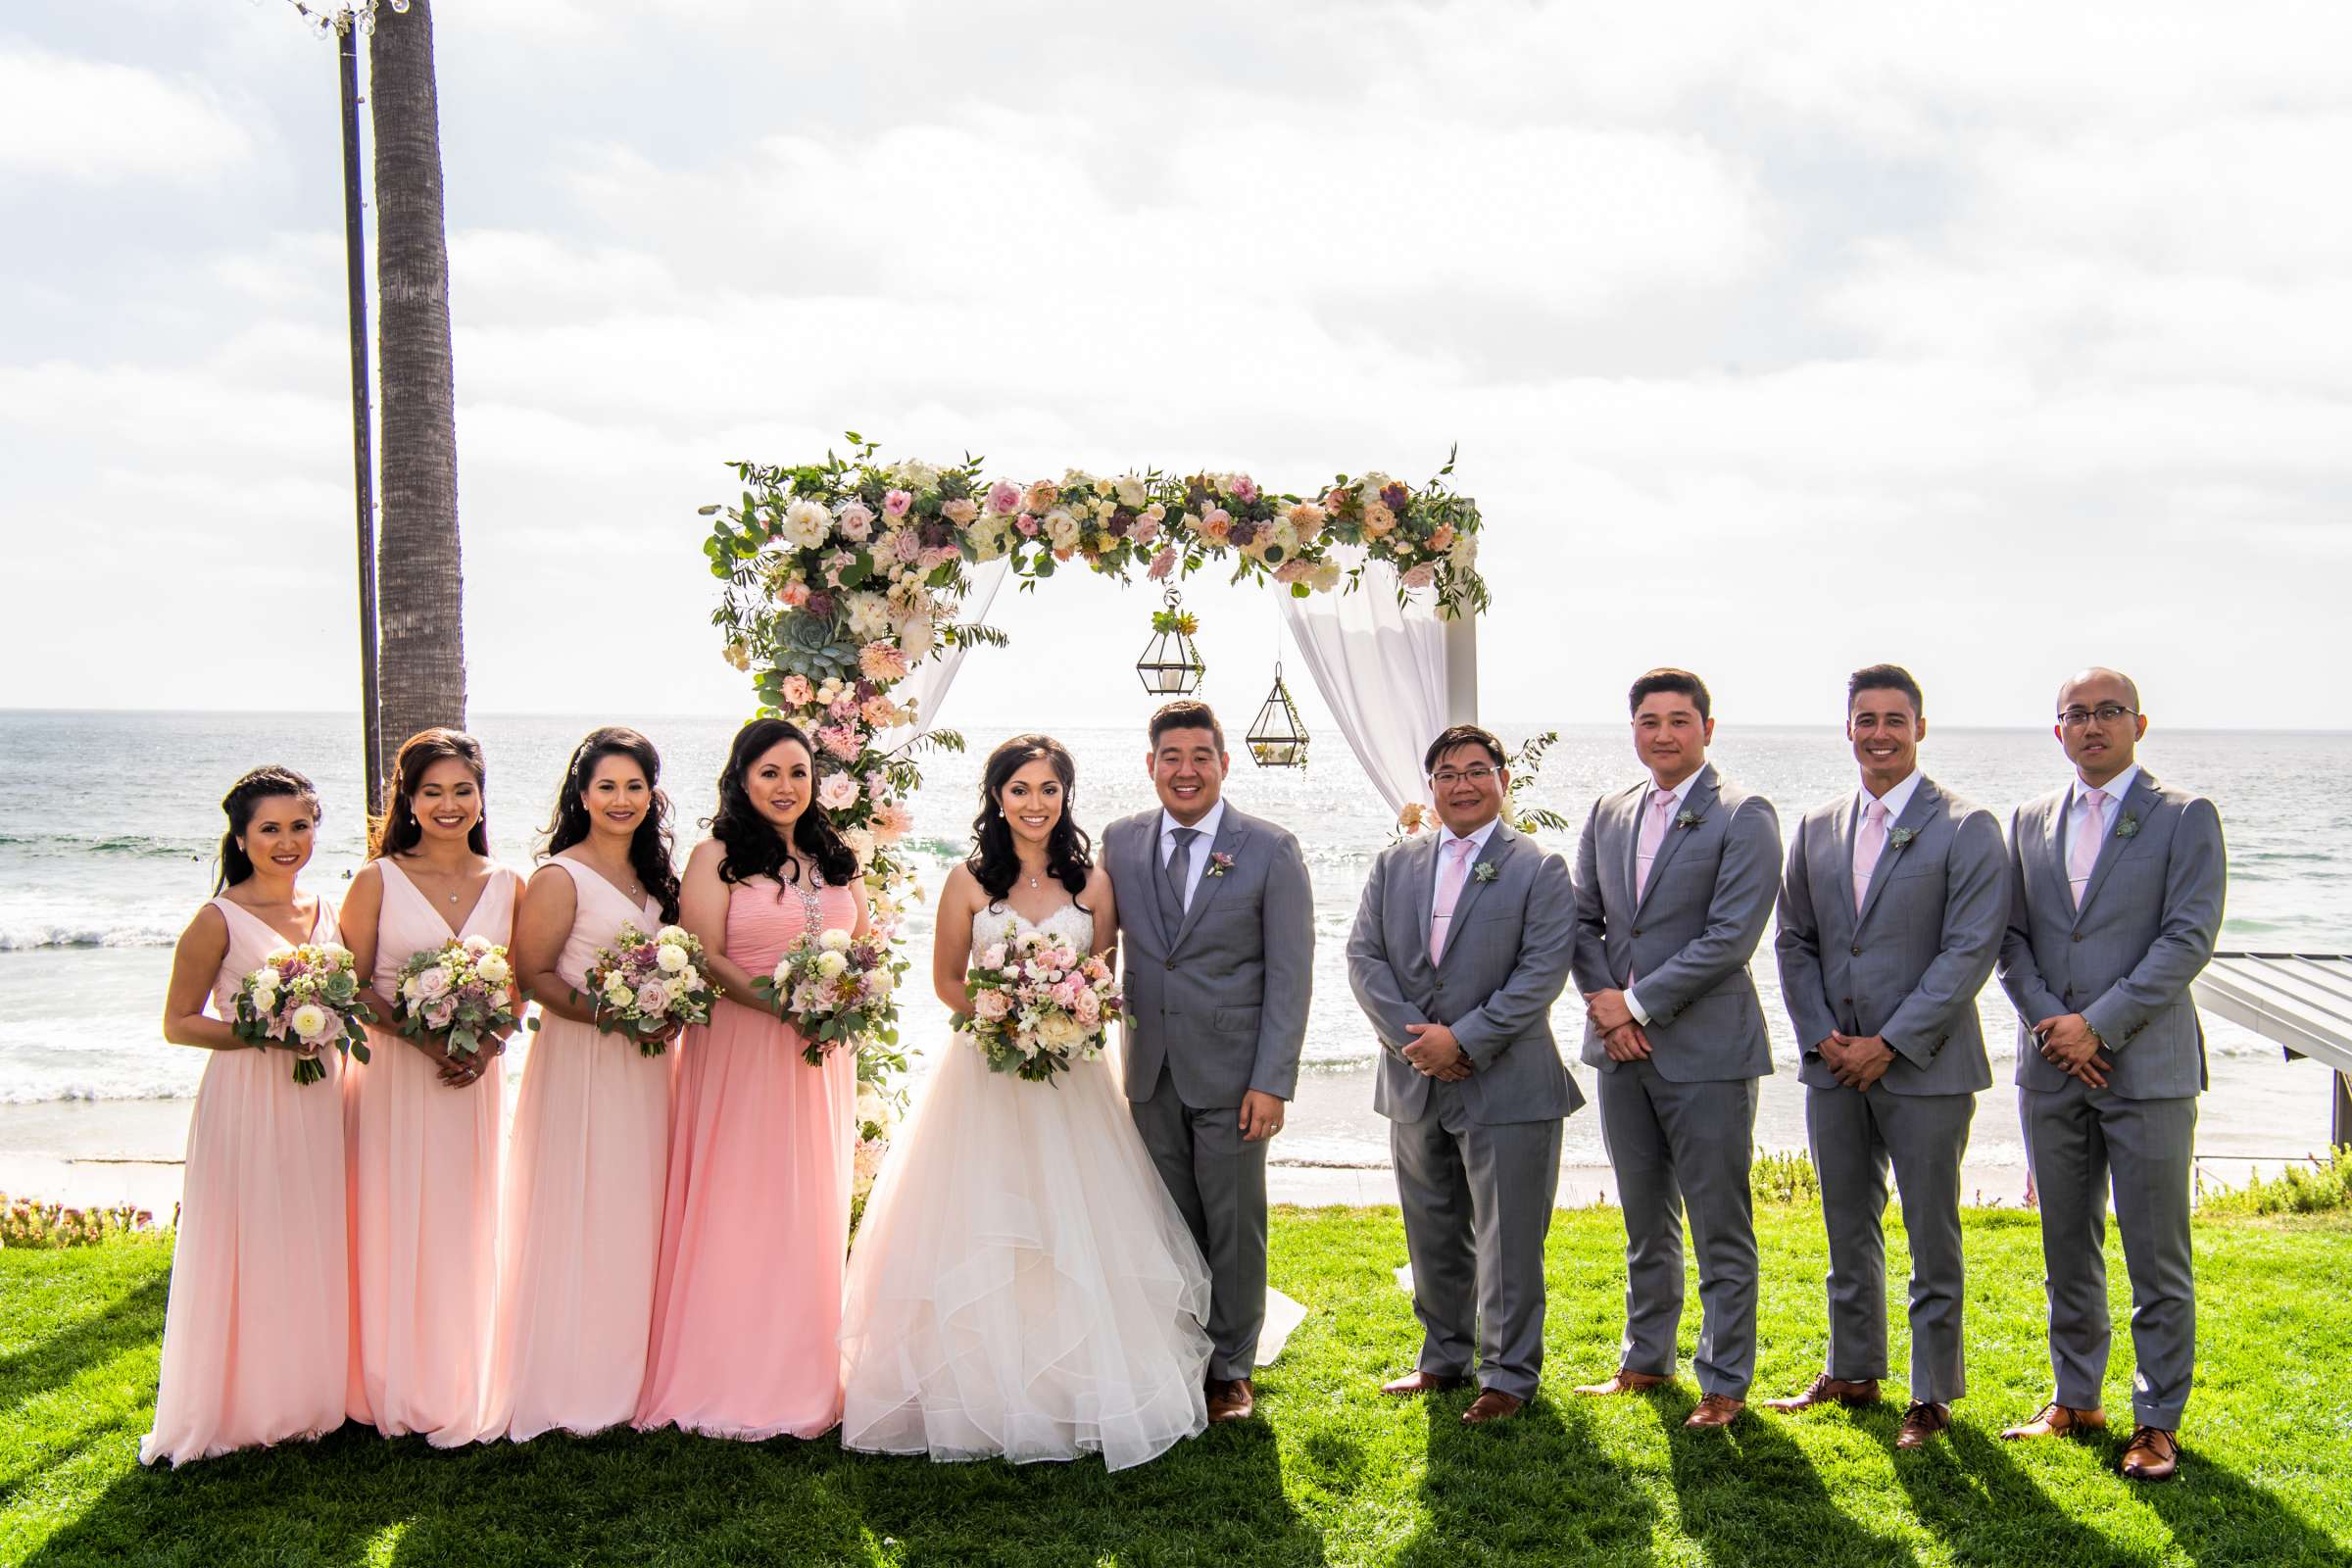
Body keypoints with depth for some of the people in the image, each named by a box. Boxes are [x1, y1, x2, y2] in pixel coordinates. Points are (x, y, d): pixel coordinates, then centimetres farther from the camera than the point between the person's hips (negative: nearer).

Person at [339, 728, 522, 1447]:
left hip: (474, 1075, 3)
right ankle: (394, 1393, 14)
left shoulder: (506, 886, 6)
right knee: (393, 1226, 0)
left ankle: (456, 1395, 18)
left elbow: (520, 985, 9)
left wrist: (487, 1045, -9)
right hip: (393, 1072, -2)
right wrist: (425, 1037, -16)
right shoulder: (378, 881, -2)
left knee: (462, 1230, 7)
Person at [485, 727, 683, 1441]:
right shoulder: (560, 878, -10)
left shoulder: (650, 875, 12)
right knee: (579, 1218, -3)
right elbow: (532, 974, -13)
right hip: (580, 1061, -7)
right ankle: (569, 1384, 9)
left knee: (633, 1215, 11)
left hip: (643, 1065, 7)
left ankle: (623, 1376, 21)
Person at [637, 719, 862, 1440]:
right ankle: (732, 1382, 6)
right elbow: (704, 957, -11)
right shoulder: (716, 857, -2)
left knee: (814, 1214, 9)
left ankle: (805, 1377, 19)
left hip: (822, 1056, 5)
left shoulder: (836, 859, 14)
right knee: (736, 1211, -2)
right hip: (739, 1050, -5)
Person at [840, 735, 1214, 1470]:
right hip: (983, 1076, -1)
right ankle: (982, 1393, 11)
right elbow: (946, 980, 2)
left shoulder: (1092, 882, 2)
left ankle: (1080, 1395, 15)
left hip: (1071, 1076, 1)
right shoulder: (969, 881, -1)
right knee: (979, 1236, 1)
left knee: (1075, 1235, 2)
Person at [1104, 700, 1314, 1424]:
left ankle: (1233, 1369, 21)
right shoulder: (1120, 842, 5)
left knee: (1234, 1227, 6)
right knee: (1169, 1226, 11)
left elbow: (1290, 975, -7)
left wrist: (1273, 1081, -12)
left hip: (1231, 1071, -3)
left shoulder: (1271, 850, -5)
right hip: (1151, 1069, 3)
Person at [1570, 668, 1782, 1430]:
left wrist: (1638, 1002, -15)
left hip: (1705, 1051, -6)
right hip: (1622, 1049, 6)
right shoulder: (1607, 814, 11)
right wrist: (1605, 1001, -4)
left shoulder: (1744, 816, -8)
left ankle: (1725, 1382, 14)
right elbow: (1585, 919, 13)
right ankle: (1646, 1360, 31)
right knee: (1645, 1223, 18)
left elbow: (1732, 934, -16)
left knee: (1722, 1231, 3)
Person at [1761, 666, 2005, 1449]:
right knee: (1848, 1232, 15)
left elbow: (1970, 949, -12)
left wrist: (1890, 1043, -15)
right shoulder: (1816, 828, 9)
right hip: (1835, 1065, 5)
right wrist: (1820, 1035, -1)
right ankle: (1852, 1371, 30)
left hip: (1924, 1067, -5)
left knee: (1932, 1237, 5)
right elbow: (1794, 939, 12)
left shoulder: (1966, 828, -6)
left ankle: (1933, 1392, 18)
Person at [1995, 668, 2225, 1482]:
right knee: (2067, 1252, 13)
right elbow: (2010, 937, 9)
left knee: (2158, 1260, 2)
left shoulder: (2187, 817, -2)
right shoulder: (2030, 821, 12)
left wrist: (2098, 1025, -15)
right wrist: (2048, 1021, -7)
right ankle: (2075, 1400, 26)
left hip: (2148, 1069, -4)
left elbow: (2189, 938, -10)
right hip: (2052, 1071, 4)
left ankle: (2158, 1421, 14)